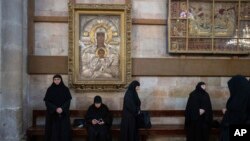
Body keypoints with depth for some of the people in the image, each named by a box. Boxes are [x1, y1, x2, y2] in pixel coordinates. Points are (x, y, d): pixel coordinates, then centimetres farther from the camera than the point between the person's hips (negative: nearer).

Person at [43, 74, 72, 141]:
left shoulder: (65, 89, 5)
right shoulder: (50, 90, 3)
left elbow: (68, 101, 0)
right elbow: (47, 102, -3)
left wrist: (62, 108, -16)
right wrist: (55, 109, -15)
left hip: (64, 114, 1)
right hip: (52, 114, 0)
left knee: (64, 130, -3)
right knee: (53, 130, -4)